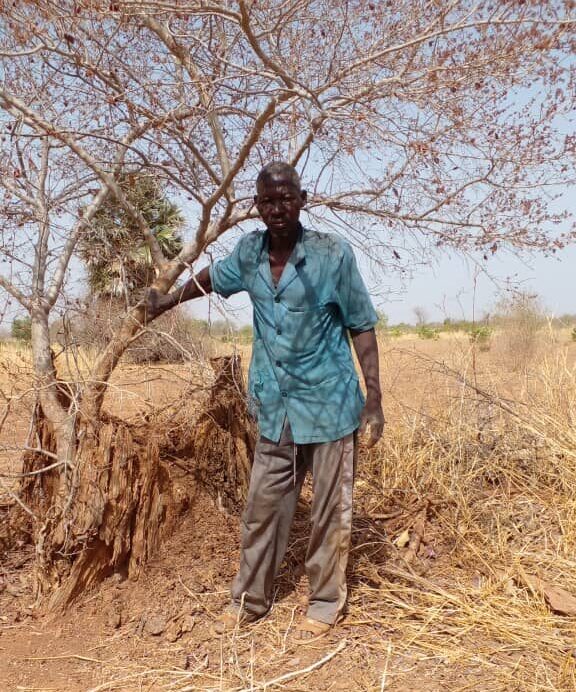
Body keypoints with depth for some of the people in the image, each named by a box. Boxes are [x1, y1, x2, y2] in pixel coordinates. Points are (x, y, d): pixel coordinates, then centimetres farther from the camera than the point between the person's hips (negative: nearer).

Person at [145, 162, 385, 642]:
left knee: (330, 512, 8)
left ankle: (325, 604, 27)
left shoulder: (333, 254, -14)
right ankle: (250, 599, 32)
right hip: (276, 410, 4)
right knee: (262, 508, 14)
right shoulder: (248, 253, -1)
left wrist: (374, 398, -11)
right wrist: (164, 302, 32)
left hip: (330, 407, -4)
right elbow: (212, 278, 20)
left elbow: (361, 326, -8)